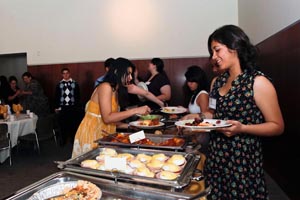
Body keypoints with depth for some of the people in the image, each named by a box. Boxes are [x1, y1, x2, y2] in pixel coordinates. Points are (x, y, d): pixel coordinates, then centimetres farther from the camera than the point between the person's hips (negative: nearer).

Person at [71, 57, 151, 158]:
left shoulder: (116, 91, 11)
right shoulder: (105, 87, -14)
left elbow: (112, 120, 7)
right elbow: (107, 118, -23)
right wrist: (135, 110, -22)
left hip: (103, 135, 8)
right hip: (91, 134, -8)